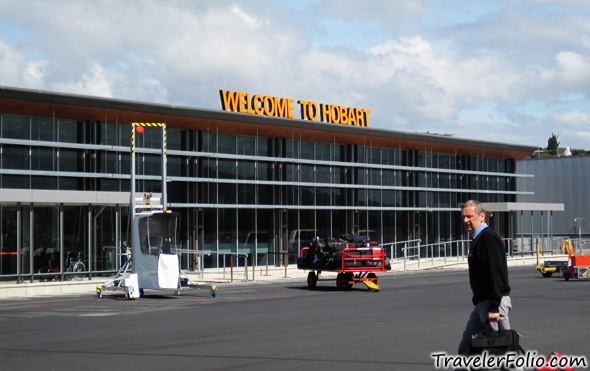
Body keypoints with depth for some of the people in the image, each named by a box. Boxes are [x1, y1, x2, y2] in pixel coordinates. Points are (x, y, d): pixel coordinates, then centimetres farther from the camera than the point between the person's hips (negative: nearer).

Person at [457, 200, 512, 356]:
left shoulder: (488, 238, -14)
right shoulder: (477, 239, 17)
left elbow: (496, 274, -21)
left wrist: (494, 307, -24)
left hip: (493, 302, -10)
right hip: (481, 302, 10)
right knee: (465, 347, 7)